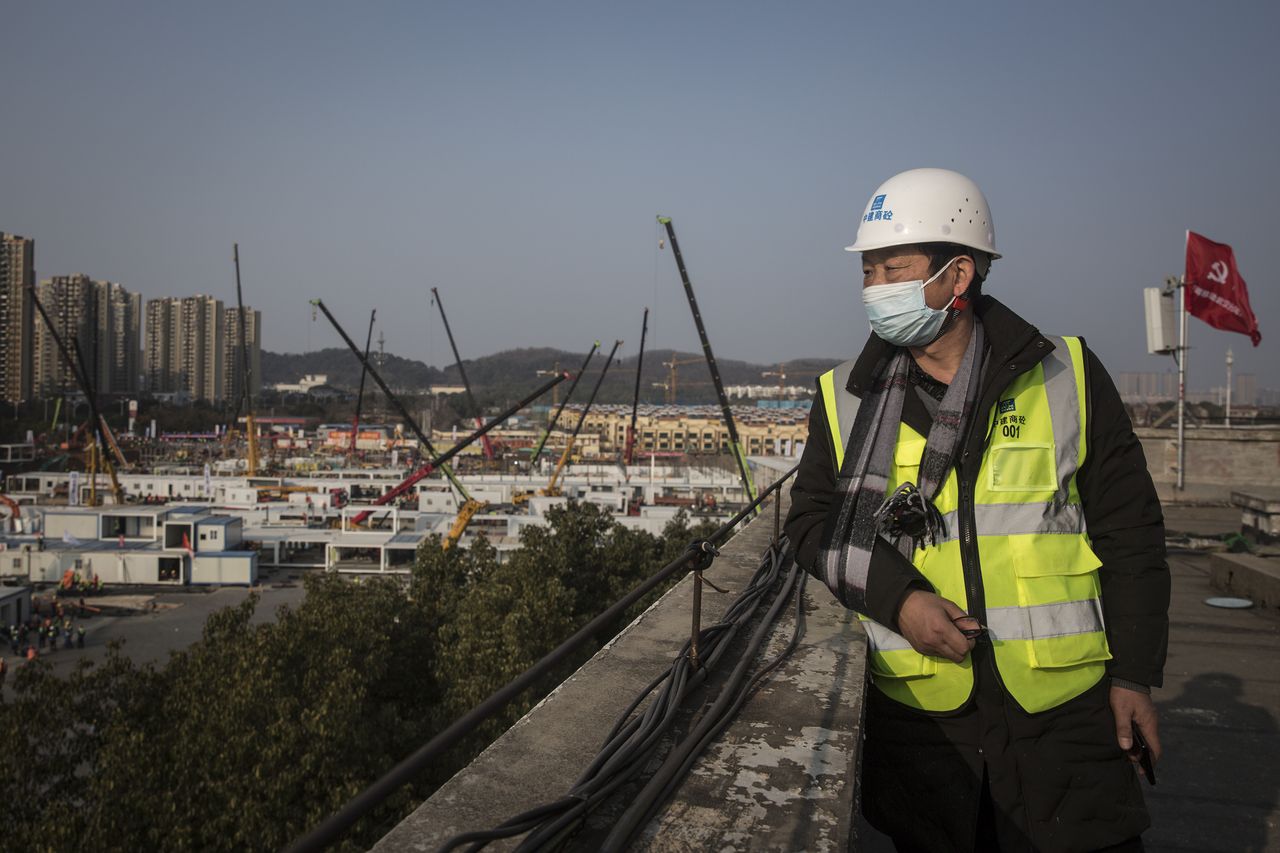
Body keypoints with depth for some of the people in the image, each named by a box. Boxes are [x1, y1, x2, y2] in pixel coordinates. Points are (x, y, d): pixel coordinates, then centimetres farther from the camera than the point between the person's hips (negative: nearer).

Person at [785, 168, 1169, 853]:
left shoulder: (1067, 377, 0)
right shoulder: (844, 396, 3)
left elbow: (1128, 532, 4)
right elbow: (812, 523, 3)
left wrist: (1135, 673, 1)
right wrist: (897, 597, -13)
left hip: (1062, 707, -1)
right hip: (916, 714, 1)